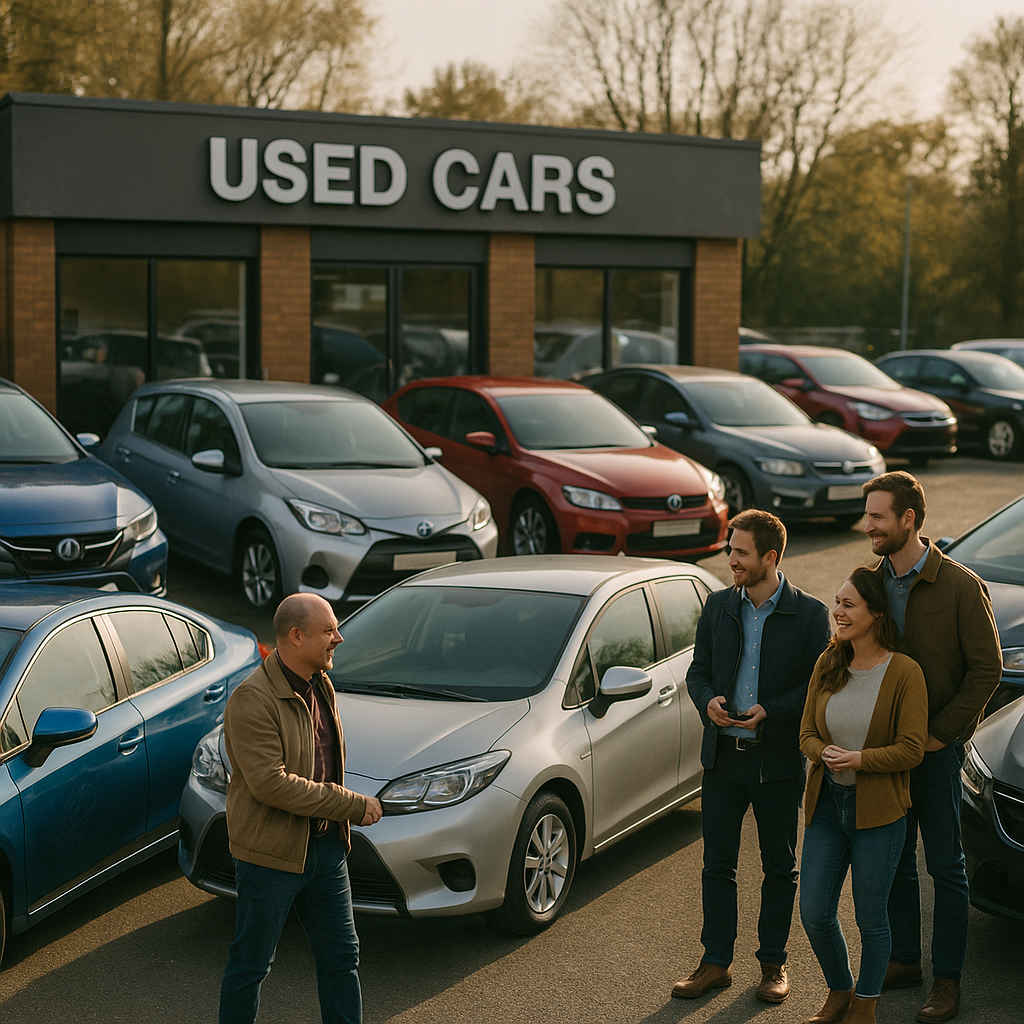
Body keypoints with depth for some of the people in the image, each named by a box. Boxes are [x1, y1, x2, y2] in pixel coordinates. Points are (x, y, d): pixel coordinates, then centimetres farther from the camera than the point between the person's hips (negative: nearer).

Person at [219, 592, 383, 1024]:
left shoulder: (320, 686, 8)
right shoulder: (252, 700, -20)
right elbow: (270, 783, -26)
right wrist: (353, 806, -22)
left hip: (326, 846, 8)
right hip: (271, 853, -8)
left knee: (341, 956, 13)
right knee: (250, 964, 6)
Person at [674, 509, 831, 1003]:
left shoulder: (809, 614, -7)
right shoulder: (718, 606, 4)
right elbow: (698, 670, 10)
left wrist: (771, 711, -20)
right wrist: (708, 701, -11)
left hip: (778, 759, -3)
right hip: (723, 757, 3)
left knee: (779, 868, 10)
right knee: (717, 864, 8)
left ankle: (773, 962, 24)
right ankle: (716, 962, 18)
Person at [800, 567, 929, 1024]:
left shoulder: (904, 672, -12)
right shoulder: (828, 665, 3)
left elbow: (911, 749, -13)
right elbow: (807, 733, 5)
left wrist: (858, 758, -25)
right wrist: (826, 754, -17)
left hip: (877, 812, -4)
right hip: (826, 804, 5)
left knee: (870, 918, 7)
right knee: (814, 913, 6)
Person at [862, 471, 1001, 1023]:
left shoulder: (961, 586, -13)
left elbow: (986, 669, -11)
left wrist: (937, 734, -12)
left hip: (935, 748, -5)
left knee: (946, 866, 4)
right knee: (893, 862, 14)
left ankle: (947, 978, 14)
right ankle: (904, 960, 28)